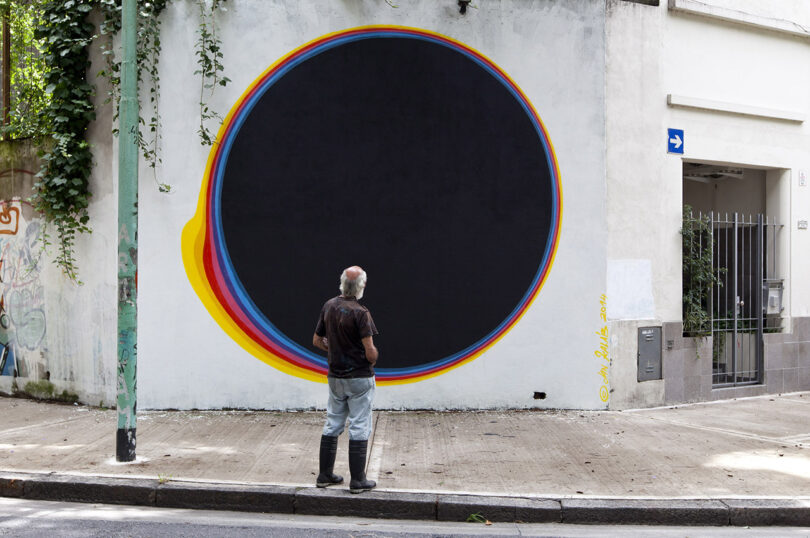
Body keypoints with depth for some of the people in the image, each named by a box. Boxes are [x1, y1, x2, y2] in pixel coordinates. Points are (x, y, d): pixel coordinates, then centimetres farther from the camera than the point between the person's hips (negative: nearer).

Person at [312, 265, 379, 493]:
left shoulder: (328, 306, 1)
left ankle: (325, 474, 20)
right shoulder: (360, 313, -19)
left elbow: (317, 341, 10)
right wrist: (372, 361, 0)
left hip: (335, 376, 6)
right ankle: (358, 480, 6)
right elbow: (370, 352, -21)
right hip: (359, 377, -6)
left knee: (332, 425, 15)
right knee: (359, 428, 1)